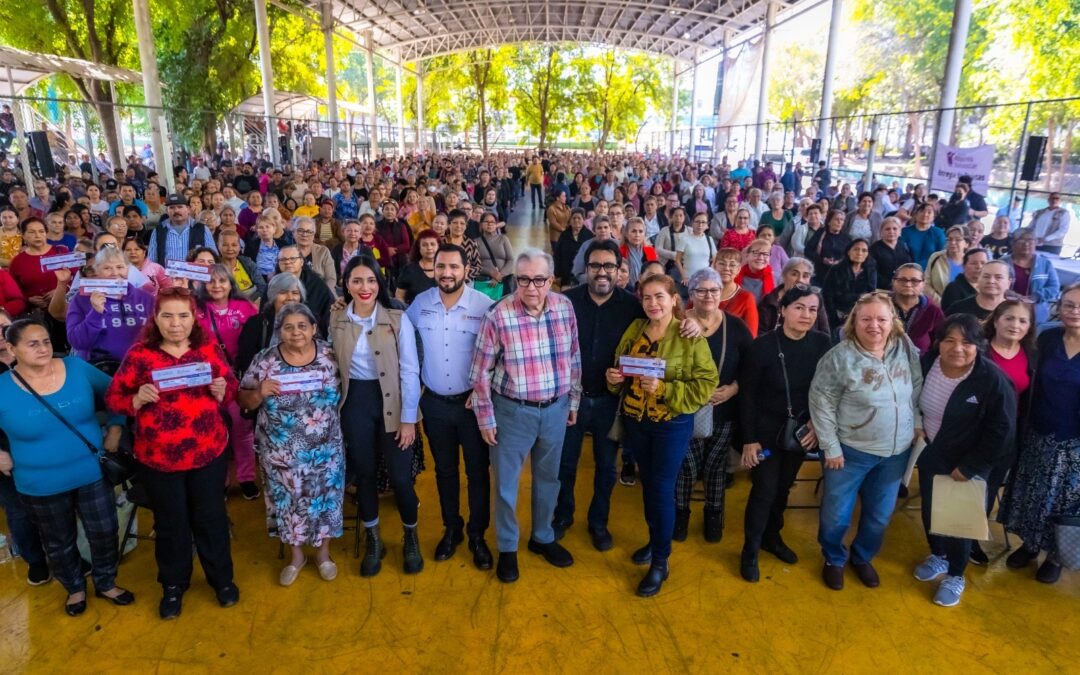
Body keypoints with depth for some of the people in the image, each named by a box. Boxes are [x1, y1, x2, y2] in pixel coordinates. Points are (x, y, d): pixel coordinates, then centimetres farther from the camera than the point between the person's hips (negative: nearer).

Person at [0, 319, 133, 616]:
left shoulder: (77, 368, -9)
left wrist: (115, 429, -1)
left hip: (92, 473, 1)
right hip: (40, 485, -1)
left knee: (104, 532, 13)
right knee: (59, 543, 19)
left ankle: (106, 583, 38)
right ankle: (75, 588, 44)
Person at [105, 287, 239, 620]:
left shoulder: (209, 348, -4)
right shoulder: (139, 354, -9)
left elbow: (232, 385, 5)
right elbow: (113, 398, -4)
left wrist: (222, 390, -17)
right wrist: (138, 399, -23)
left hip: (208, 452, 1)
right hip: (159, 456, -1)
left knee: (211, 518, 16)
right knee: (170, 523, 16)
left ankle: (222, 578, 36)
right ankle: (173, 585, 38)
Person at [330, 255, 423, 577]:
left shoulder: (398, 319, -10)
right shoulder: (335, 320, 0)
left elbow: (410, 371, -9)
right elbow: (332, 365, 8)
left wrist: (408, 418, -10)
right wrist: (334, 407, 5)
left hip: (391, 402, -2)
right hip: (355, 403, 3)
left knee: (400, 475, 2)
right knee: (364, 473, 14)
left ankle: (411, 538, 28)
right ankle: (373, 541, 33)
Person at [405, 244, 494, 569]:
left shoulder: (485, 305, -13)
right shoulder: (420, 303, -4)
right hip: (435, 403, 3)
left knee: (477, 471, 9)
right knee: (445, 469, 18)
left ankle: (477, 535, 27)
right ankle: (451, 529, 36)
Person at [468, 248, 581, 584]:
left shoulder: (565, 307, -6)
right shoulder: (498, 315, -18)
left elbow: (573, 358, 6)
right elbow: (480, 372, -10)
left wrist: (573, 402, 11)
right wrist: (486, 419, -7)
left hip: (555, 408, 4)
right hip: (513, 410, -3)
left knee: (548, 478, 20)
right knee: (506, 483, 11)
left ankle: (542, 537, 43)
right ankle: (507, 548, 33)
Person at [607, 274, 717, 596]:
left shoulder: (690, 336, -13)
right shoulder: (634, 329, 2)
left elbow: (706, 383, -15)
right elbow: (620, 368, 14)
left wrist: (664, 389, -25)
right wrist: (614, 378, -8)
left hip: (672, 425, -5)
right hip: (634, 421, 5)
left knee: (662, 491, 1)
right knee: (647, 484, 18)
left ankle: (660, 563, 18)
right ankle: (655, 540, 40)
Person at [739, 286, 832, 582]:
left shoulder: (822, 343, -9)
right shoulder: (763, 345, -19)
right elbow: (747, 394, -13)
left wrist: (818, 422, -8)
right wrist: (749, 439, -12)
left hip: (801, 430, 4)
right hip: (767, 429, -4)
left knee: (783, 487, 19)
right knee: (764, 490, 0)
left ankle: (772, 537, 41)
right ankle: (750, 551, 20)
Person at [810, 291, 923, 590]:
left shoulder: (906, 349, -5)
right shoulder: (840, 356, -18)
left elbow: (918, 389, 9)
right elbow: (821, 402, -15)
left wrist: (918, 424, 3)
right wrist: (830, 447, -14)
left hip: (896, 452, 4)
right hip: (851, 451, -4)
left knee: (880, 515, 19)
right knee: (836, 514, 8)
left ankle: (863, 558, 44)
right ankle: (834, 560, 36)